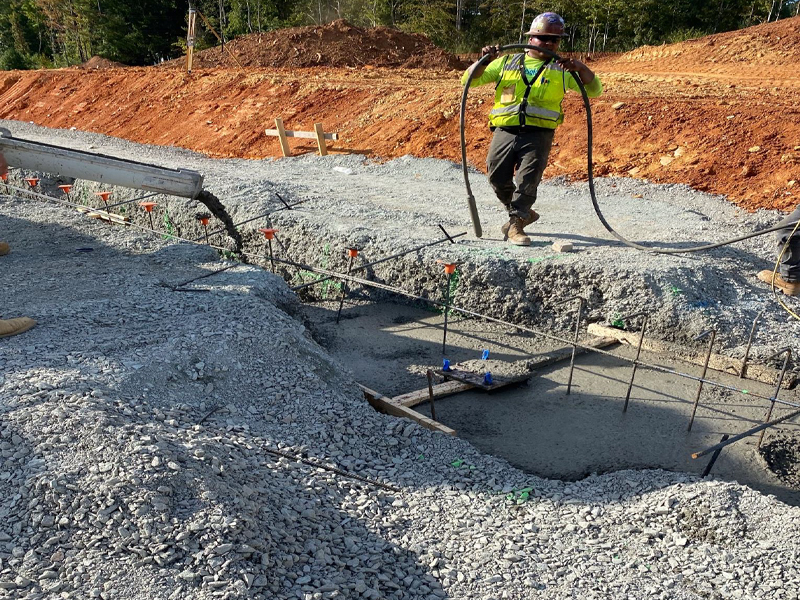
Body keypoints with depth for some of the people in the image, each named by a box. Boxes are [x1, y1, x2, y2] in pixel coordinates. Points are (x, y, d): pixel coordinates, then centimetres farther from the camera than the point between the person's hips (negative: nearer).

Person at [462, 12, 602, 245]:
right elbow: (470, 80, 12)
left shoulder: (561, 69, 13)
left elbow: (594, 90, 6)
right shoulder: (506, 62, 14)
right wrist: (484, 60, -7)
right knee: (497, 179, 5)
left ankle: (516, 224, 2)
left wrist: (580, 68, -12)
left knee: (527, 180, -10)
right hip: (505, 132, 2)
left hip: (538, 135, -2)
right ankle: (523, 213, 27)